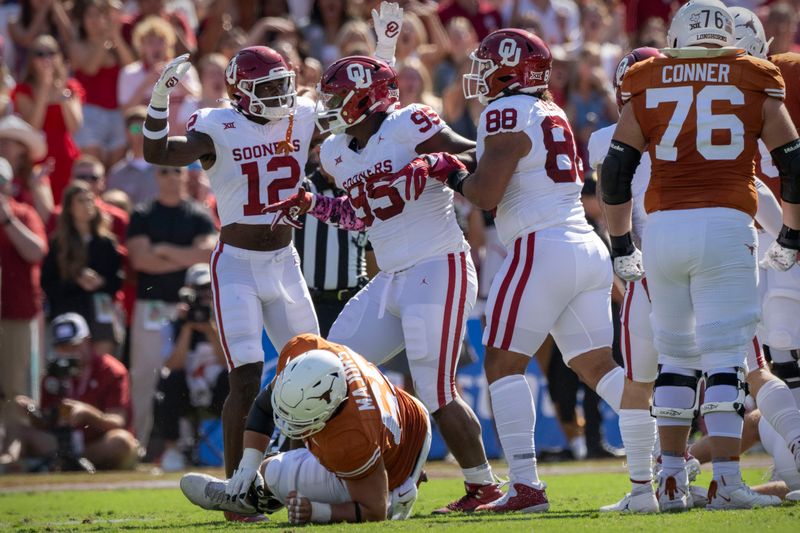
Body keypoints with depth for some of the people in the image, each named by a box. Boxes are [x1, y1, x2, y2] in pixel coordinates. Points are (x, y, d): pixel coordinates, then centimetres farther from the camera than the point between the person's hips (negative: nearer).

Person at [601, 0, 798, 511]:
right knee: (726, 361, -1)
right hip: (726, 228, -2)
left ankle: (672, 480, 13)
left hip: (663, 230, 2)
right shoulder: (755, 86, 8)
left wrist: (622, 247, 19)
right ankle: (726, 481, -8)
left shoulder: (648, 91, 12)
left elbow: (615, 176, 9)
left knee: (677, 358, 15)